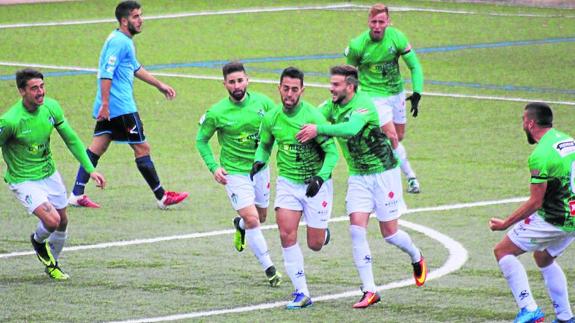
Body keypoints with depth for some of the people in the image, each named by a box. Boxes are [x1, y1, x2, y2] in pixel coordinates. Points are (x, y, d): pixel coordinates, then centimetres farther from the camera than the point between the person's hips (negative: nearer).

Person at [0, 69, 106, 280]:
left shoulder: (51, 107, -10)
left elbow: (71, 139, 2)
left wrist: (90, 169, 0)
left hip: (49, 174, 6)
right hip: (24, 180, -6)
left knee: (62, 222, 14)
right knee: (52, 220, -21)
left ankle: (52, 265, 41)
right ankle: (38, 241, 16)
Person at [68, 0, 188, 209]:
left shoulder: (125, 41, 18)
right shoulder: (119, 42, -15)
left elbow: (136, 69, 31)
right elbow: (106, 74, -22)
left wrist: (160, 86, 35)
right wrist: (105, 104, -26)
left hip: (110, 107, 10)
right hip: (121, 107, -10)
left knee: (97, 147, 7)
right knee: (142, 148, -2)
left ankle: (77, 195, 4)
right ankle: (162, 198, 5)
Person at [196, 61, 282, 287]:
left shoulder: (262, 103, -7)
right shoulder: (217, 113, -14)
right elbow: (201, 140, -1)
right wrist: (213, 167, -11)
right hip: (235, 172, -4)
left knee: (261, 217, 18)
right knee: (252, 219, -14)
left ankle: (239, 225, 54)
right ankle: (269, 268, -3)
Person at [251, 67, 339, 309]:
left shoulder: (312, 116, -18)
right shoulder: (271, 118, -4)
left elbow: (332, 151, -15)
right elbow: (264, 144, 15)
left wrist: (320, 178, -27)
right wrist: (259, 161, -6)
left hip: (316, 185, -3)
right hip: (287, 182, 3)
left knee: (315, 244, 2)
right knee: (286, 234, -16)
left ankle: (323, 232, 42)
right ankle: (302, 293, -8)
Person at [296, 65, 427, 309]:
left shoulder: (363, 104, -23)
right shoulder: (332, 105, 0)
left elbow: (350, 128, -41)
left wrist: (319, 129, -46)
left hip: (383, 172, -6)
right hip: (357, 176, 6)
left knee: (389, 233, 3)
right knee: (357, 230, -9)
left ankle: (417, 258, 36)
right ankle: (369, 291, -7)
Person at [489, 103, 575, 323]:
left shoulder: (540, 156, -19)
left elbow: (535, 203, -18)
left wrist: (505, 224, -8)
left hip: (551, 221, -8)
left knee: (503, 251, 3)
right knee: (543, 258, 29)